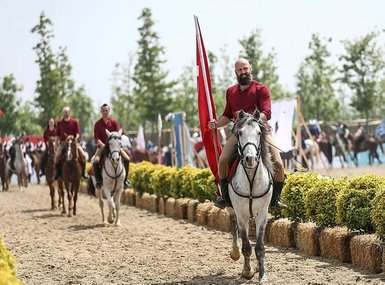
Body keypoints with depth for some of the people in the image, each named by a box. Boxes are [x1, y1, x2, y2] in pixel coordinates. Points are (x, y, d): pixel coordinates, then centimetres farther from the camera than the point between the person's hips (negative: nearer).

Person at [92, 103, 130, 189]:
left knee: (127, 159, -18)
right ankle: (98, 180, -12)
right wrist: (102, 145, -21)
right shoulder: (98, 124, 1)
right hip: (102, 146, -1)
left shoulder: (114, 122, 2)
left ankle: (125, 179, -3)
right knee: (95, 161, -28)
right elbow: (96, 138, -4)